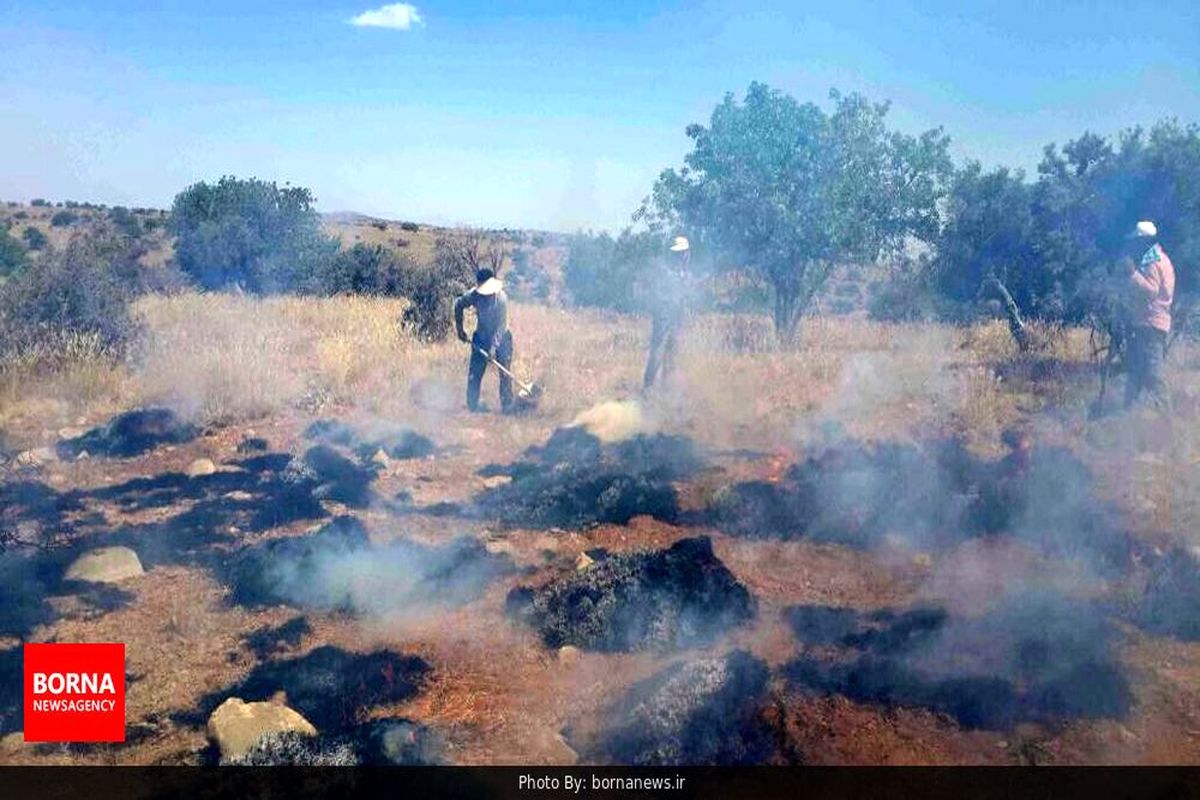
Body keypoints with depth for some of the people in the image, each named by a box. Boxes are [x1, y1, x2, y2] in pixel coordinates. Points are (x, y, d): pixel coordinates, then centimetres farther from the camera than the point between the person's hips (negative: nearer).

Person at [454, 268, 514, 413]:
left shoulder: (501, 297, -23)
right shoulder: (474, 295, -15)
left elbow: (501, 325, -24)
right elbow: (458, 305, 5)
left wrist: (494, 346, -28)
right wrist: (460, 328, 5)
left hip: (501, 338, -3)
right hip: (481, 338, 3)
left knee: (505, 373, -7)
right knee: (474, 372, 1)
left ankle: (507, 406, -2)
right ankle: (473, 405, 11)